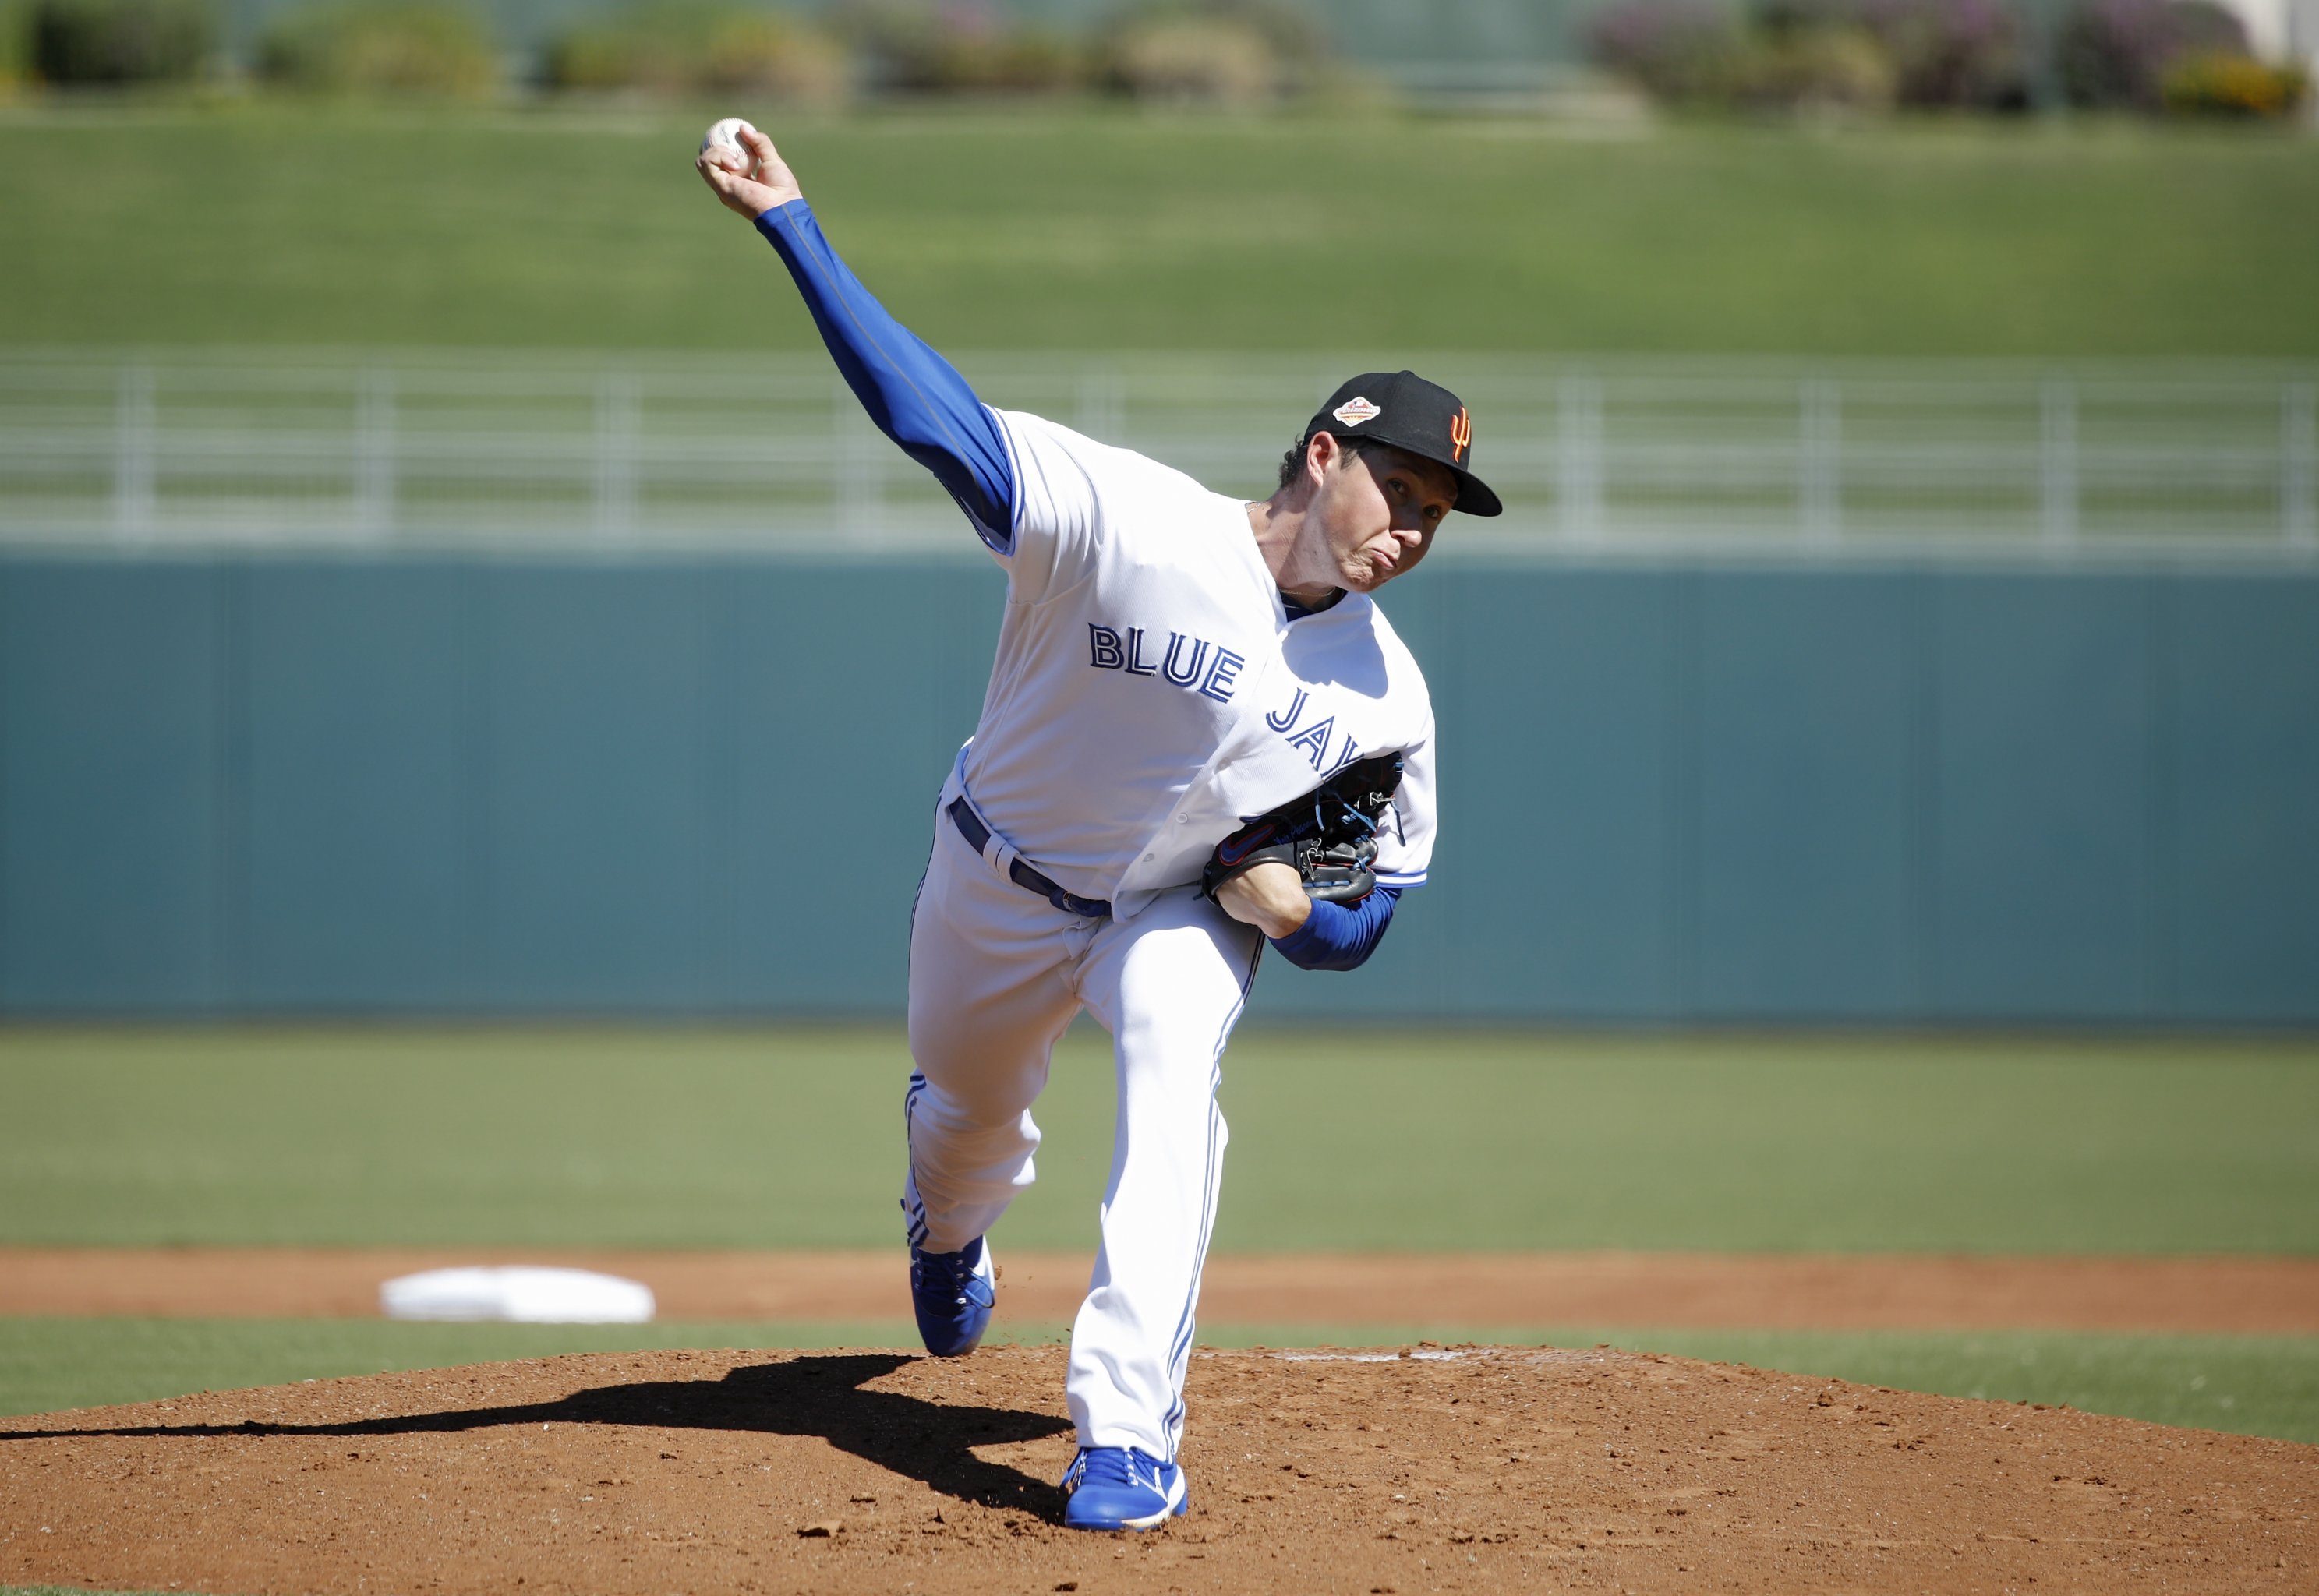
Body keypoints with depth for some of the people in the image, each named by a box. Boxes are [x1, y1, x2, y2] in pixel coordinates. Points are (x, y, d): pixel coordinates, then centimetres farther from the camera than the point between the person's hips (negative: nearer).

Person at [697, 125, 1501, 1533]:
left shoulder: (1387, 698, -17)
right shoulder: (1127, 518, -29)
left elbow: (1370, 917, -5)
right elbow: (932, 412, -35)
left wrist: (1290, 905, -30)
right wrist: (794, 227, -43)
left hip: (1184, 911, 1)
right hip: (1002, 885, 0)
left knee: (1175, 1075, -30)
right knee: (967, 1124, 19)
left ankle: (1129, 1433, -33)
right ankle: (950, 1240, 62)